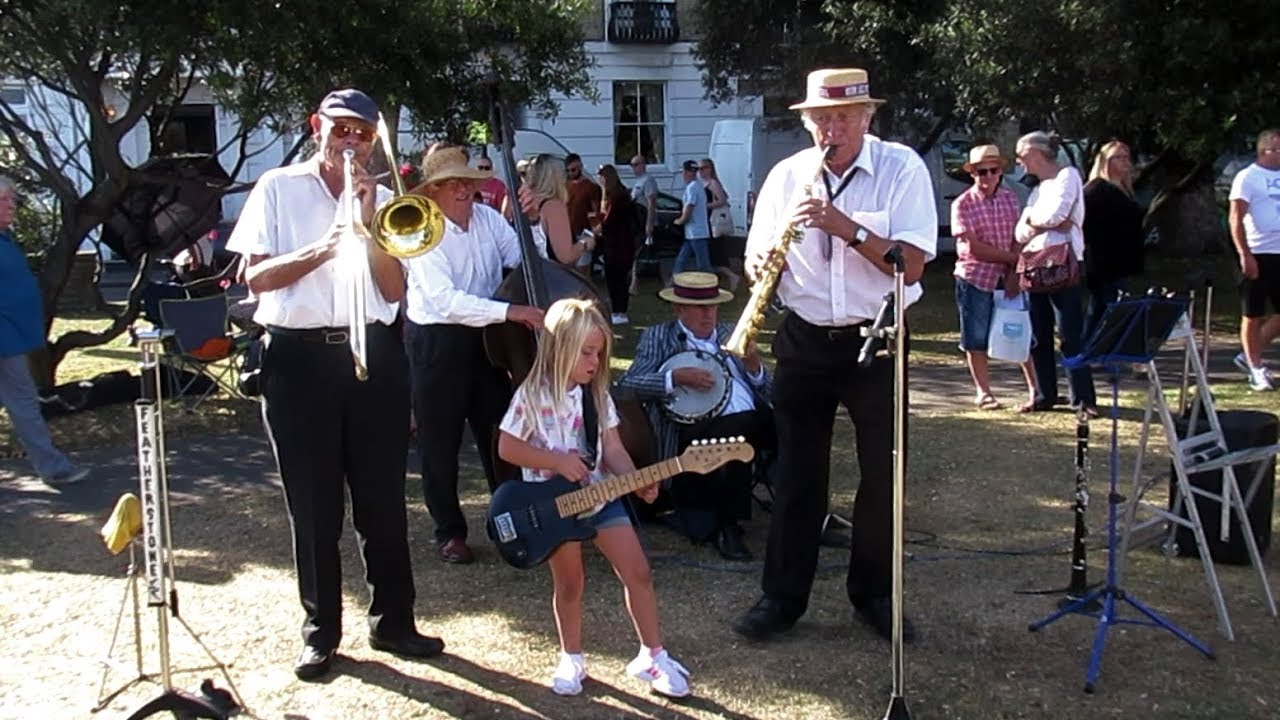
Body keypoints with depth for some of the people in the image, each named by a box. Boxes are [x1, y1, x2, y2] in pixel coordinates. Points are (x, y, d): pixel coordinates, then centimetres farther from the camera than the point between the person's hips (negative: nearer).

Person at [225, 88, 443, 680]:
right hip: (300, 357, -2)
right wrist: (321, 249, -18)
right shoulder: (279, 189, 3)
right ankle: (320, 630, 18)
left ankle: (391, 620, 19)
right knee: (313, 504, 5)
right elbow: (255, 277, -5)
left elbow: (393, 290, 1)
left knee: (383, 498, 7)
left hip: (373, 353, 2)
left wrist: (370, 223, -11)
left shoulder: (382, 198, 10)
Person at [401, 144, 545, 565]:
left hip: (486, 337, 6)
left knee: (498, 431, 14)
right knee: (441, 441, 4)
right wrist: (511, 311, -35)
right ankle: (449, 531, 18)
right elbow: (445, 301, -28)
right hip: (437, 343, -5)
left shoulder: (487, 217, 2)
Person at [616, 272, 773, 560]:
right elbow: (628, 384, -2)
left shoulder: (729, 333, 26)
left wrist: (753, 364, 4)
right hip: (700, 426, -5)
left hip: (754, 421, 5)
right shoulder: (658, 337, 14)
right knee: (743, 426, -37)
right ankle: (726, 526, -22)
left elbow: (768, 392, 24)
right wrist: (676, 377, -12)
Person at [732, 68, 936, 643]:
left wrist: (847, 227, -26)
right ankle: (782, 596, 17)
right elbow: (758, 263, 6)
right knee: (795, 474, 6)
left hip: (877, 341, -1)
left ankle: (874, 594, 24)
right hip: (804, 342, 2)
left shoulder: (902, 168, -6)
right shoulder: (786, 176, 3)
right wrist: (761, 265, -18)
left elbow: (911, 266, -15)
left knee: (882, 475, 7)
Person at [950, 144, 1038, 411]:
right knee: (976, 339, 4)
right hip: (975, 277, -3)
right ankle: (983, 392, 17)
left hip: (1009, 277, 3)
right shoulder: (963, 204, -7)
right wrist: (1012, 257, -12)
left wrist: (1016, 273, -13)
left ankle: (1035, 389, 14)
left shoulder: (1011, 199, 4)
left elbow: (1019, 240, -1)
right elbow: (973, 247, -13)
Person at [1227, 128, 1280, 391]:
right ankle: (1256, 369, 12)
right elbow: (1235, 219, -12)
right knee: (1252, 316, 2)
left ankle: (1248, 357, 21)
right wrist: (1245, 255, -20)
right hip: (1258, 254, -6)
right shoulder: (1248, 177, -6)